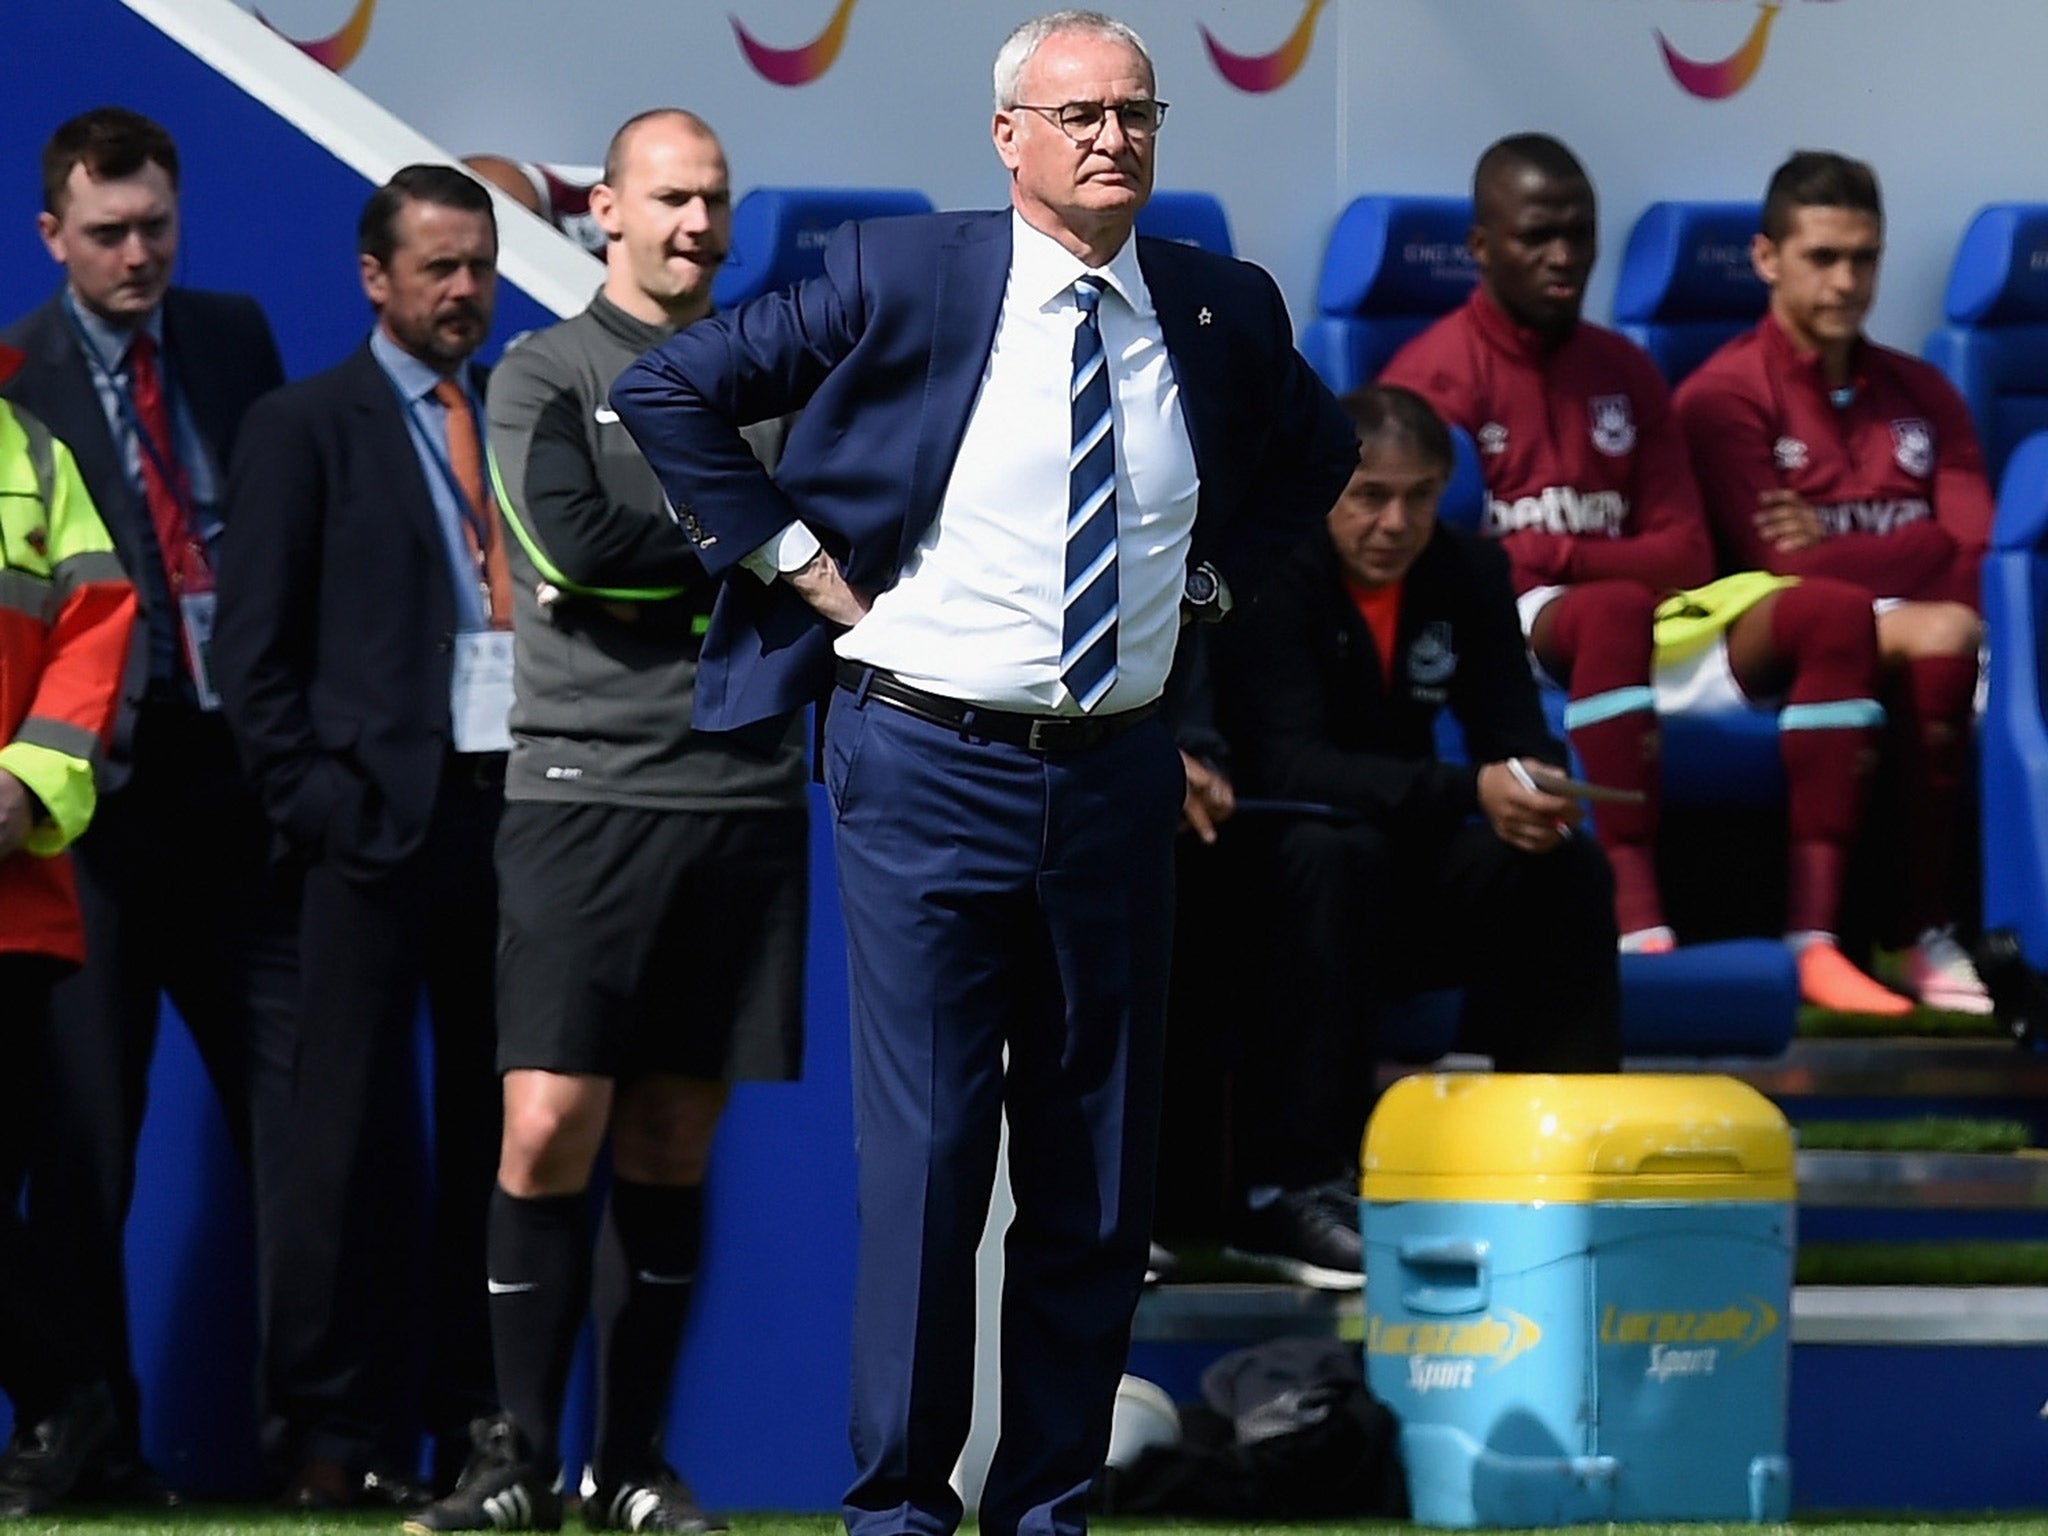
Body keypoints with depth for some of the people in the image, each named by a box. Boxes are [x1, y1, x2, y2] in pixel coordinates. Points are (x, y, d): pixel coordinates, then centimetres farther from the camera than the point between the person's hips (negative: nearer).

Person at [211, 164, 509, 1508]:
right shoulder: (306, 427, 4)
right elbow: (257, 641, 0)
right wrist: (313, 799, -8)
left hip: (516, 811, 4)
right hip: (382, 818, -4)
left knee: (499, 1129, 5)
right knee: (355, 1133, -2)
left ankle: (481, 1424, 10)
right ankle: (338, 1437, 0)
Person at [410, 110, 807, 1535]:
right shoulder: (545, 376, 4)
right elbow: (571, 538, -12)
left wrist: (650, 578, -5)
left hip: (746, 795, 3)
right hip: (584, 792, -3)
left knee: (674, 1142, 5)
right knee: (550, 1127, -10)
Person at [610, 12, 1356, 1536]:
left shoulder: (1221, 310, 5)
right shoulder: (901, 276, -6)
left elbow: (1318, 449, 26)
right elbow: (668, 391, -3)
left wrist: (1212, 577, 12)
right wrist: (796, 562, -5)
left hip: (1118, 778, 4)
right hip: (929, 767, -4)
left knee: (1100, 1165, 6)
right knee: (925, 1152, -4)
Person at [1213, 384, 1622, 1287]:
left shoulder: (1469, 572, 2)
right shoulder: (1271, 576, -18)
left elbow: (1515, 732, -1)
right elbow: (1289, 764, -29)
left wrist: (1536, 789, -28)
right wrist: (1469, 791, -41)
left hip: (1403, 864, 6)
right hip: (1261, 868, -6)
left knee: (1566, 868, -17)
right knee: (1337, 852, -37)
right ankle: (1290, 1188, -37)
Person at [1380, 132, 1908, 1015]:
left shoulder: (1624, 374, 16)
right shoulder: (1435, 377, -1)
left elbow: (1686, 558, 8)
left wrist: (1550, 554, -10)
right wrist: (1605, 565, -14)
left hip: (1638, 639, 6)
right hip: (1505, 640, -6)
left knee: (1833, 613, -16)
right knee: (1614, 607, -39)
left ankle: (1814, 936, -29)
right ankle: (1637, 932, -49)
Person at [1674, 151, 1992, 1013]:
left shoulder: (1920, 394, 20)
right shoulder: (1725, 398, 3)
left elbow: (1975, 553, 5)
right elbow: (1792, 571, -9)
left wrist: (1838, 545, -5)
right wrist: (1909, 553, -6)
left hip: (1920, 633, 5)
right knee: (1939, 634, -34)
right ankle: (1925, 935, -33)